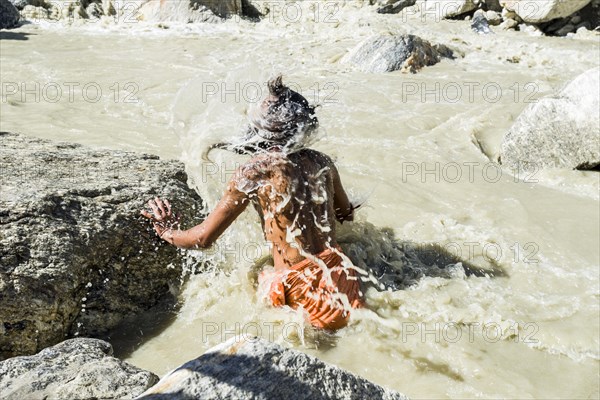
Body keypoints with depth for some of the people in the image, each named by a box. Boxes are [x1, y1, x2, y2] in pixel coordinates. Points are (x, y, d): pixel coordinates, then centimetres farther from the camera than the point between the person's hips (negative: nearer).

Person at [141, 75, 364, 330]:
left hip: (301, 289, -6)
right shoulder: (322, 162, 4)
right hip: (341, 278, 6)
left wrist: (167, 231, 14)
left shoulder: (254, 172, -12)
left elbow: (202, 239, -7)